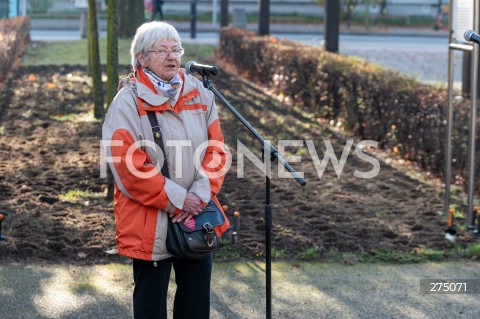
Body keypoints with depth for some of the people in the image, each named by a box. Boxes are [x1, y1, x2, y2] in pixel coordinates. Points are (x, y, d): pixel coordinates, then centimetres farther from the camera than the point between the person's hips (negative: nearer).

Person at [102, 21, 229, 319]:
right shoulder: (128, 102, -11)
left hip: (198, 217, 5)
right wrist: (176, 200, -17)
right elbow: (129, 165, -17)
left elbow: (216, 149, 3)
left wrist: (200, 195, -12)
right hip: (150, 223, -5)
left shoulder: (199, 93, 4)